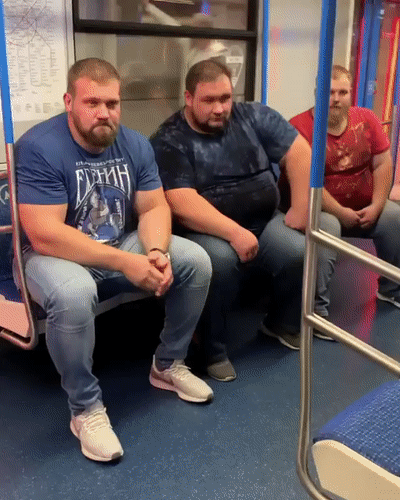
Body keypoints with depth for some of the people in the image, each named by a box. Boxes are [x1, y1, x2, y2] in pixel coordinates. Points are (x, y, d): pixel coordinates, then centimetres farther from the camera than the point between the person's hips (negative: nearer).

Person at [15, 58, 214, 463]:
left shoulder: (135, 144, -3)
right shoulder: (39, 147, -22)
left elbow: (154, 208, -1)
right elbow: (45, 236, -28)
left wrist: (157, 252, -25)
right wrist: (125, 262, -31)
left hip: (123, 245, 6)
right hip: (55, 254, -5)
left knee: (197, 262, -9)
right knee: (72, 294, -39)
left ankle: (168, 365, 11)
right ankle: (85, 408, -13)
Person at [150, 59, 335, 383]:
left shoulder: (254, 117, 2)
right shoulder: (169, 142, -10)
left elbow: (300, 153, 1)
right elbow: (183, 204, -21)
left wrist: (300, 211, -7)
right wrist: (234, 232, -30)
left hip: (265, 222, 4)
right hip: (207, 232, -4)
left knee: (300, 252, -20)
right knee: (220, 259, -35)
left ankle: (283, 324, 11)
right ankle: (214, 350, -12)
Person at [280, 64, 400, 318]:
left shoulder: (367, 119, 2)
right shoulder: (300, 127, -18)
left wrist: (376, 206, -9)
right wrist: (340, 212, -22)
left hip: (363, 207, 6)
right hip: (317, 209, -6)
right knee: (326, 229, -34)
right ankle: (317, 309, -22)